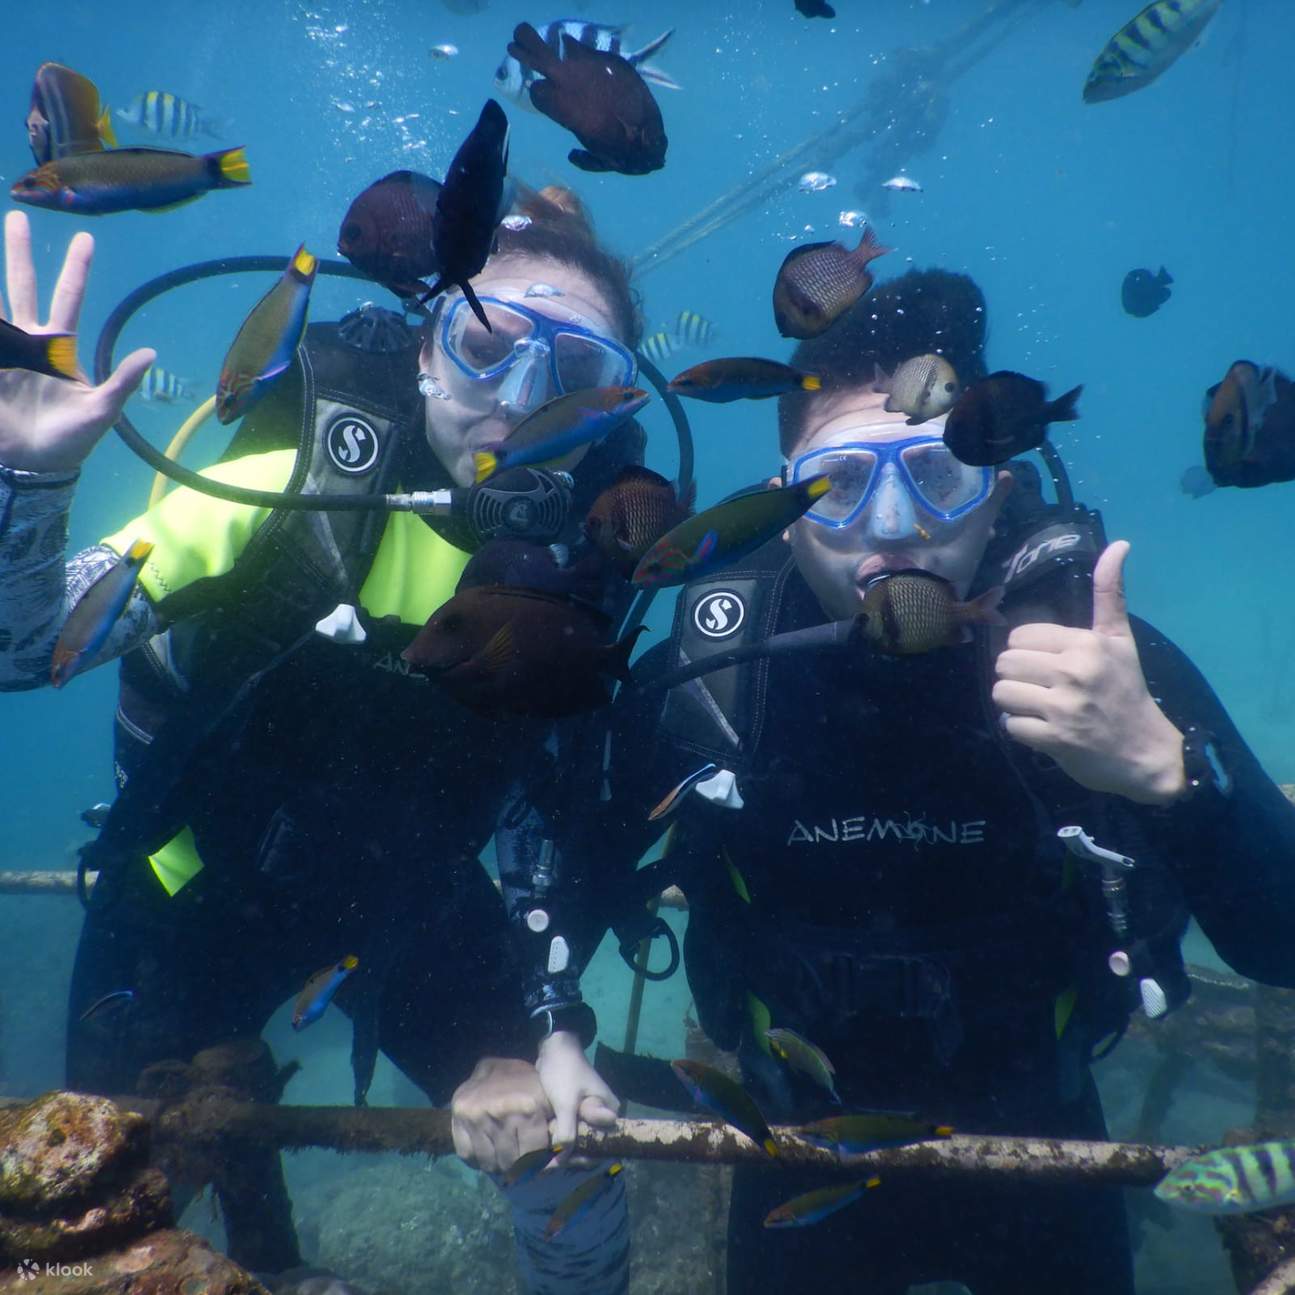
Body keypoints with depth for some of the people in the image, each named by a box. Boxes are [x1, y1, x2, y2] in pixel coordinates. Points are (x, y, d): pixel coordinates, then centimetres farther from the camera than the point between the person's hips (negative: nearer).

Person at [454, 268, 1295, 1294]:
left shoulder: (1106, 665, -23)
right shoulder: (701, 681, -22)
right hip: (803, 1160, 0)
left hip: (1035, 1144, 1)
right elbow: (579, 881, -8)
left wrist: (1168, 770, -45)